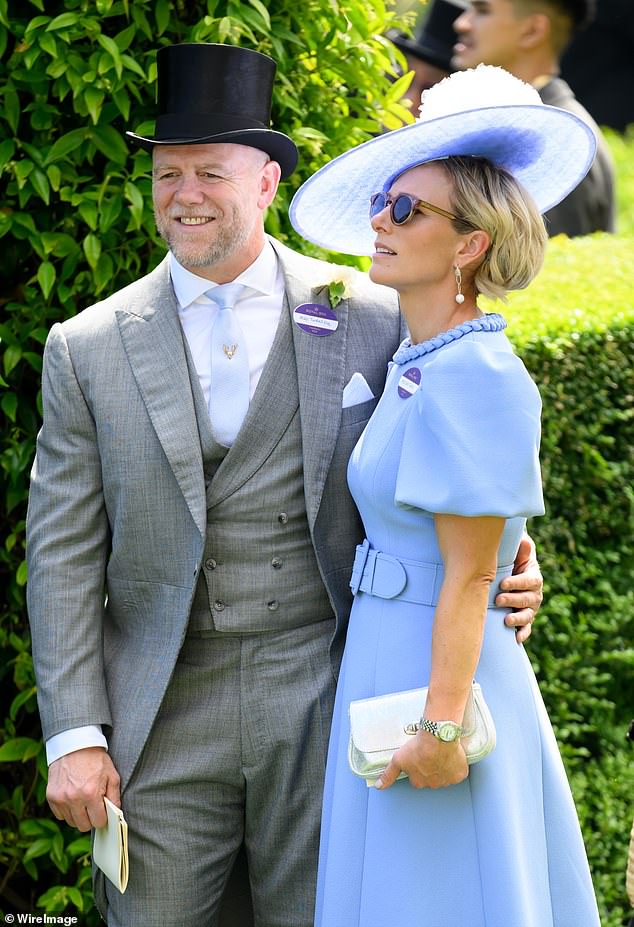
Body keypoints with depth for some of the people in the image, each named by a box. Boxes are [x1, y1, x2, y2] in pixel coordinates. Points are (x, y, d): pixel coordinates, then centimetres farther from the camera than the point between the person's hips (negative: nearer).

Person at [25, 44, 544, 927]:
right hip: (164, 721, 0)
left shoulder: (370, 317, 1)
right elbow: (64, 554, 1)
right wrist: (74, 737, -5)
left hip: (323, 708, 0)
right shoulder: (88, 349, 2)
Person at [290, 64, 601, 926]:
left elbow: (468, 574, -19)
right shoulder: (423, 365, 10)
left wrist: (442, 724, -19)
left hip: (433, 678, -9)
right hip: (392, 659, 9)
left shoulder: (475, 377, -18)